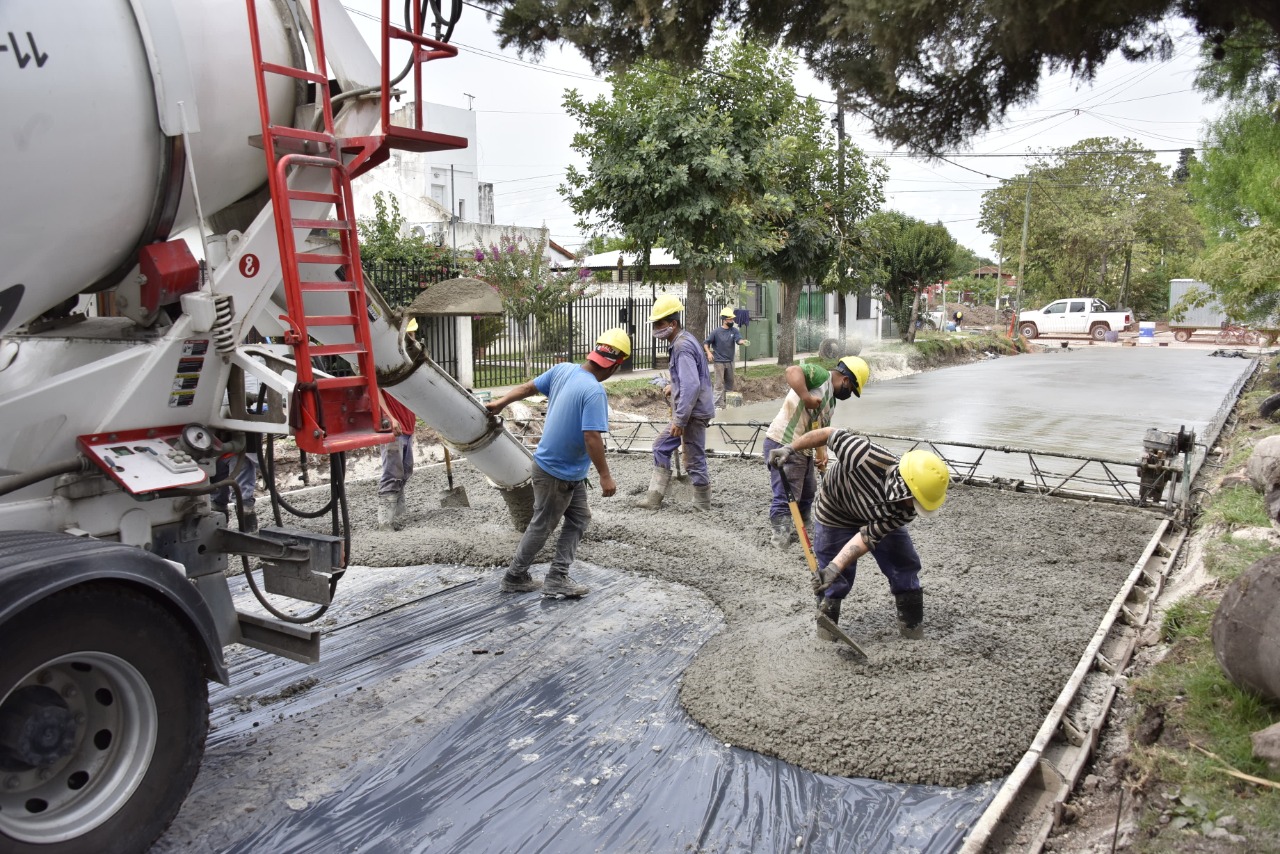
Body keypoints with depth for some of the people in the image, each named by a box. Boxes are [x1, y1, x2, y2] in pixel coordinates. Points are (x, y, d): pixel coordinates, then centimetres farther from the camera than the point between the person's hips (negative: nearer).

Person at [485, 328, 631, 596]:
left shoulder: (563, 369, -3)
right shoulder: (594, 391, -28)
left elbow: (529, 386, 8)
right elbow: (592, 437, -31)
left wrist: (501, 402, 20)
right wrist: (605, 476, -23)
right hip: (557, 473, -8)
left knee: (579, 518, 14)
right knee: (541, 526, 9)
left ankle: (557, 578, 15)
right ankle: (514, 578, 25)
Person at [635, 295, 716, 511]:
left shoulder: (682, 346, -20)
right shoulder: (683, 340, 12)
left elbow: (691, 386, -28)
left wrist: (679, 420, -26)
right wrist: (674, 387, 31)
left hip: (693, 412, -11)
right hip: (689, 410, 11)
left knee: (694, 460, -1)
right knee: (661, 445, 16)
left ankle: (703, 507, 12)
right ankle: (654, 498, 19)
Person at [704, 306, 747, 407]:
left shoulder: (734, 330, 1)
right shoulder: (716, 332, -7)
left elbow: (739, 339, -15)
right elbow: (706, 342, 0)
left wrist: (742, 341, -38)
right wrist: (709, 353, -14)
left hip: (729, 362, 4)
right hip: (718, 362, -4)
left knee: (730, 383, 14)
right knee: (720, 384, -6)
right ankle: (719, 404, -4)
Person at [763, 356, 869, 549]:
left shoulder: (831, 401, 19)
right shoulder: (821, 375, -9)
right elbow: (792, 371, -27)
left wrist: (821, 453, 4)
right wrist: (807, 398, -35)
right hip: (783, 445, -11)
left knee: (807, 493, 24)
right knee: (785, 499, -10)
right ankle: (782, 537, -7)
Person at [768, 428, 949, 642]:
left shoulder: (907, 509, -32)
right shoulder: (866, 456, -45)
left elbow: (869, 536, -33)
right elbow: (829, 434, -30)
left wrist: (835, 567, -41)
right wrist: (791, 448, -25)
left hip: (881, 520, 3)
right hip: (836, 515, -3)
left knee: (905, 568, 4)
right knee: (837, 580, -1)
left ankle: (911, 623, 25)